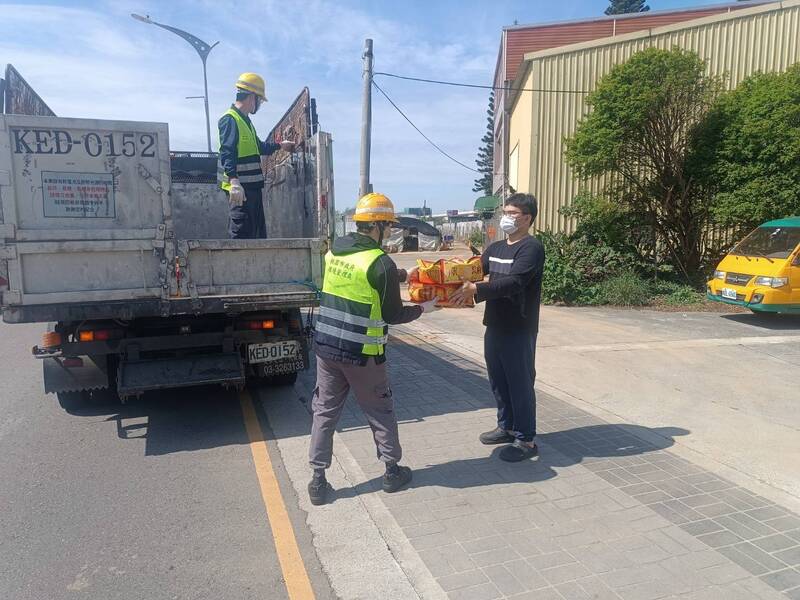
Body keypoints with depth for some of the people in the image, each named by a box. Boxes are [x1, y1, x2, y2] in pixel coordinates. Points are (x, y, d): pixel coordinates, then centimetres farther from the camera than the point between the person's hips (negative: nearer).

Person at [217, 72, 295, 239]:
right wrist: (234, 181, -36)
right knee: (241, 233, -11)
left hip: (253, 188, 10)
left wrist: (280, 146, 47)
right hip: (240, 189, -10)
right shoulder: (230, 120, -11)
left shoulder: (245, 120, 21)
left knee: (258, 233, 14)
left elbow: (258, 146, 36)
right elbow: (226, 153, -24)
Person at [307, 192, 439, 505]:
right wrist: (422, 308, 9)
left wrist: (402, 275, 23)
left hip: (326, 347, 5)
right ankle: (392, 471, 28)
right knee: (380, 412, 14)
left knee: (325, 411, 13)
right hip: (361, 354, -5)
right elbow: (393, 316, -8)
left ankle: (318, 480, 17)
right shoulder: (382, 263, -16)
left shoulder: (335, 249, 4)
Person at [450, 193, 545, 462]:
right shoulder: (495, 248, 14)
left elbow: (513, 282, -25)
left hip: (519, 330, -8)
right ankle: (506, 427, 33)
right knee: (498, 381, 16)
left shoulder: (531, 248, -13)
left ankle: (526, 440, 12)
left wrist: (475, 290, -33)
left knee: (520, 383, 0)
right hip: (495, 326, 8)